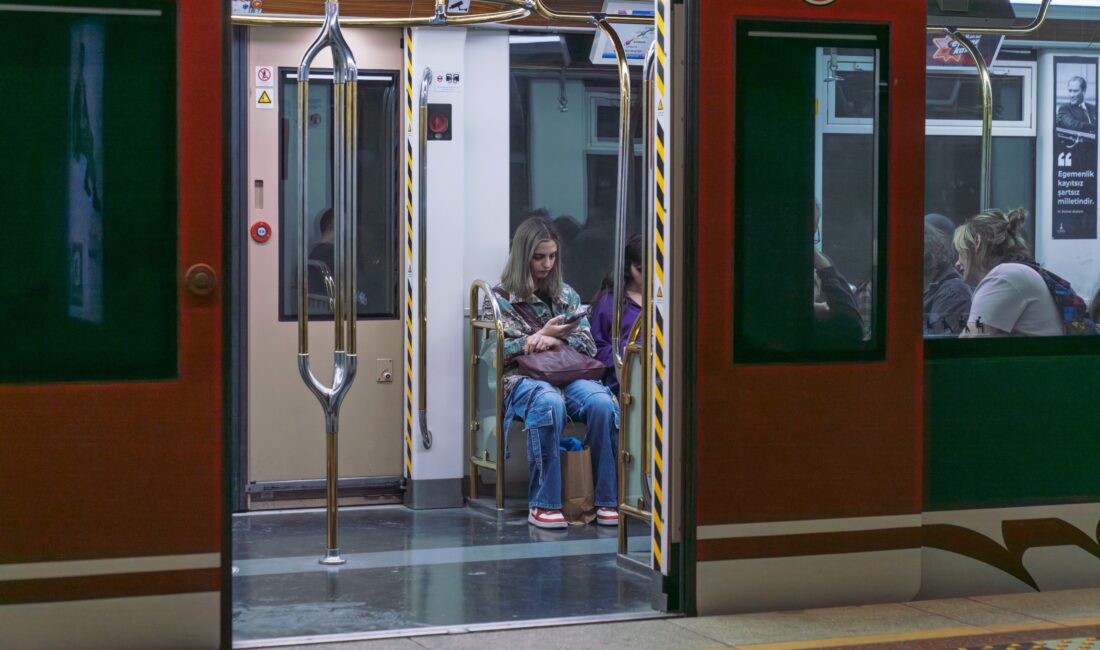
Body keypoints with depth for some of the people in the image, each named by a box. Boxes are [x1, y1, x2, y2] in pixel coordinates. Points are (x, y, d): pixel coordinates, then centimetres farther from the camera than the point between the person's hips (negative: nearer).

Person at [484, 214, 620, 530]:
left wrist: (556, 340, -5)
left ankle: (607, 500, -26)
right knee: (549, 402, -40)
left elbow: (589, 345, 15)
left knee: (603, 402, -31)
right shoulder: (500, 297, 9)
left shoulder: (566, 295, 21)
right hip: (521, 377, -3)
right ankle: (543, 504, -34)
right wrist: (542, 335, -7)